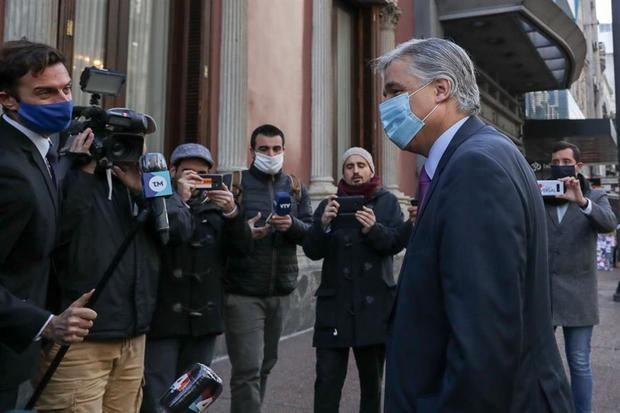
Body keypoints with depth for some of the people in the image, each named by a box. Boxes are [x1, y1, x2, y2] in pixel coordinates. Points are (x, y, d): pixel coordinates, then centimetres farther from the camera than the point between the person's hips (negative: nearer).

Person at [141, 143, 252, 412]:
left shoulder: (215, 208, 10)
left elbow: (244, 247, 1)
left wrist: (232, 212, -16)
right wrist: (178, 200, -20)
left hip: (204, 318, 4)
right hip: (163, 318, -3)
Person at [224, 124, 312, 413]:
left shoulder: (295, 188, 10)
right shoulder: (234, 184, -3)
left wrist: (293, 225, -17)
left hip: (280, 292, 5)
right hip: (243, 293, -4)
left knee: (265, 365, 17)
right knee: (247, 370, -7)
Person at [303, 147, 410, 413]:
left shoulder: (387, 202, 8)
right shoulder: (329, 205, 10)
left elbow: (397, 243, -4)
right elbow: (312, 251, 1)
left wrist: (374, 229, -23)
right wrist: (323, 224, -17)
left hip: (374, 303, 0)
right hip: (335, 303, 0)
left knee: (372, 378, 13)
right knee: (327, 379, -5)